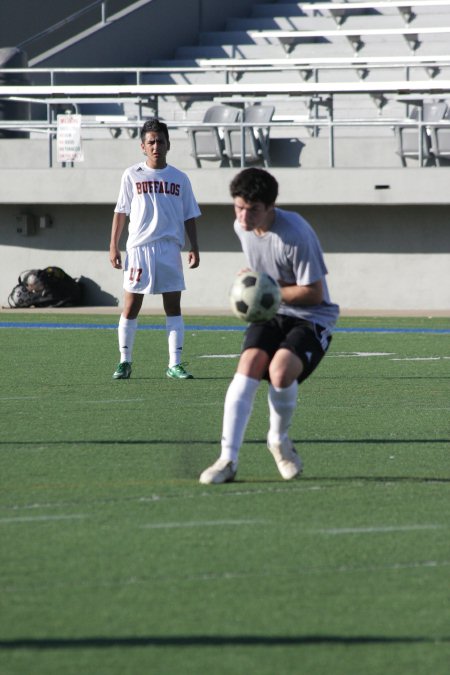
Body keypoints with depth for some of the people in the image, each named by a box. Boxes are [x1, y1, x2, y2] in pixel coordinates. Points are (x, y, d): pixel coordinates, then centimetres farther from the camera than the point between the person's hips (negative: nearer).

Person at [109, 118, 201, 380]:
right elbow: (121, 212, 7)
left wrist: (194, 247, 4)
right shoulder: (132, 176, 4)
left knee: (173, 307, 0)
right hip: (139, 248, -1)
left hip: (170, 249, 1)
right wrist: (114, 245, 1)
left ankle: (175, 364, 2)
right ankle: (125, 362, 8)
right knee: (131, 307, -1)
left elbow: (189, 216, 12)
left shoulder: (179, 179, 8)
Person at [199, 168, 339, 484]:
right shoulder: (241, 227, 0)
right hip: (269, 314, 6)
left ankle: (279, 440, 0)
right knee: (247, 368, -20)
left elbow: (313, 293, -19)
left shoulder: (295, 234, -24)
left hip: (312, 318, -6)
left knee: (280, 371, -31)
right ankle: (228, 460, -18)